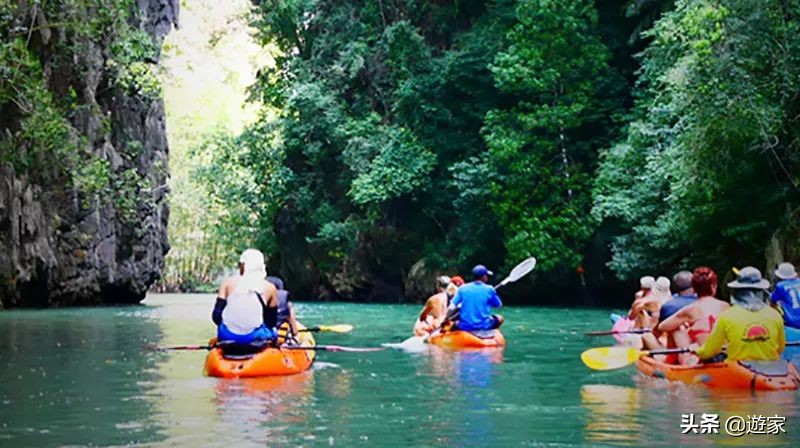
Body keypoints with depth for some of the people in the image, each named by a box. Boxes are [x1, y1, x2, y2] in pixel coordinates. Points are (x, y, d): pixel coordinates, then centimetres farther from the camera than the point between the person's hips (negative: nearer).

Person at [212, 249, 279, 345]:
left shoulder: (228, 283, 4)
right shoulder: (270, 288, 3)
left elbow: (216, 316, 2)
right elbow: (272, 322, 8)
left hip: (227, 336, 1)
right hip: (254, 337, 0)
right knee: (272, 332, 32)